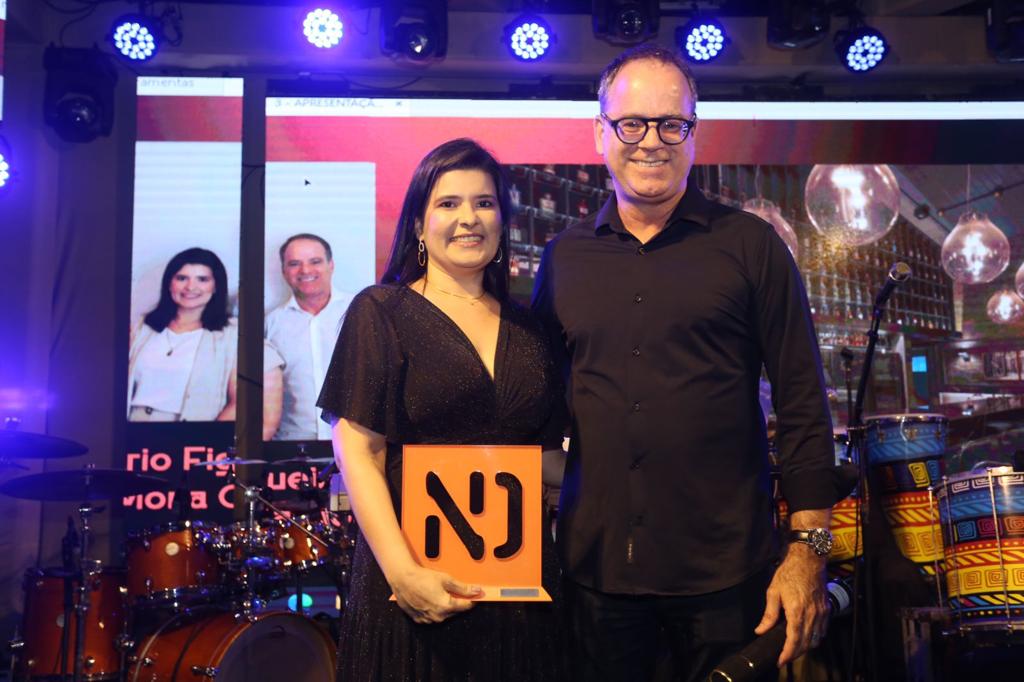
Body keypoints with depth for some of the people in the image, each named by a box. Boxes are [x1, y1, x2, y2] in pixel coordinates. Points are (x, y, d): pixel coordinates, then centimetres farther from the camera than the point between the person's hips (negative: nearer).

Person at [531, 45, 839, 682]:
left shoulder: (749, 245, -1)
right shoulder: (564, 257, 8)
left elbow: (802, 406, -2)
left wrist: (808, 550, -6)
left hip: (724, 571, -2)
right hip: (595, 564, 3)